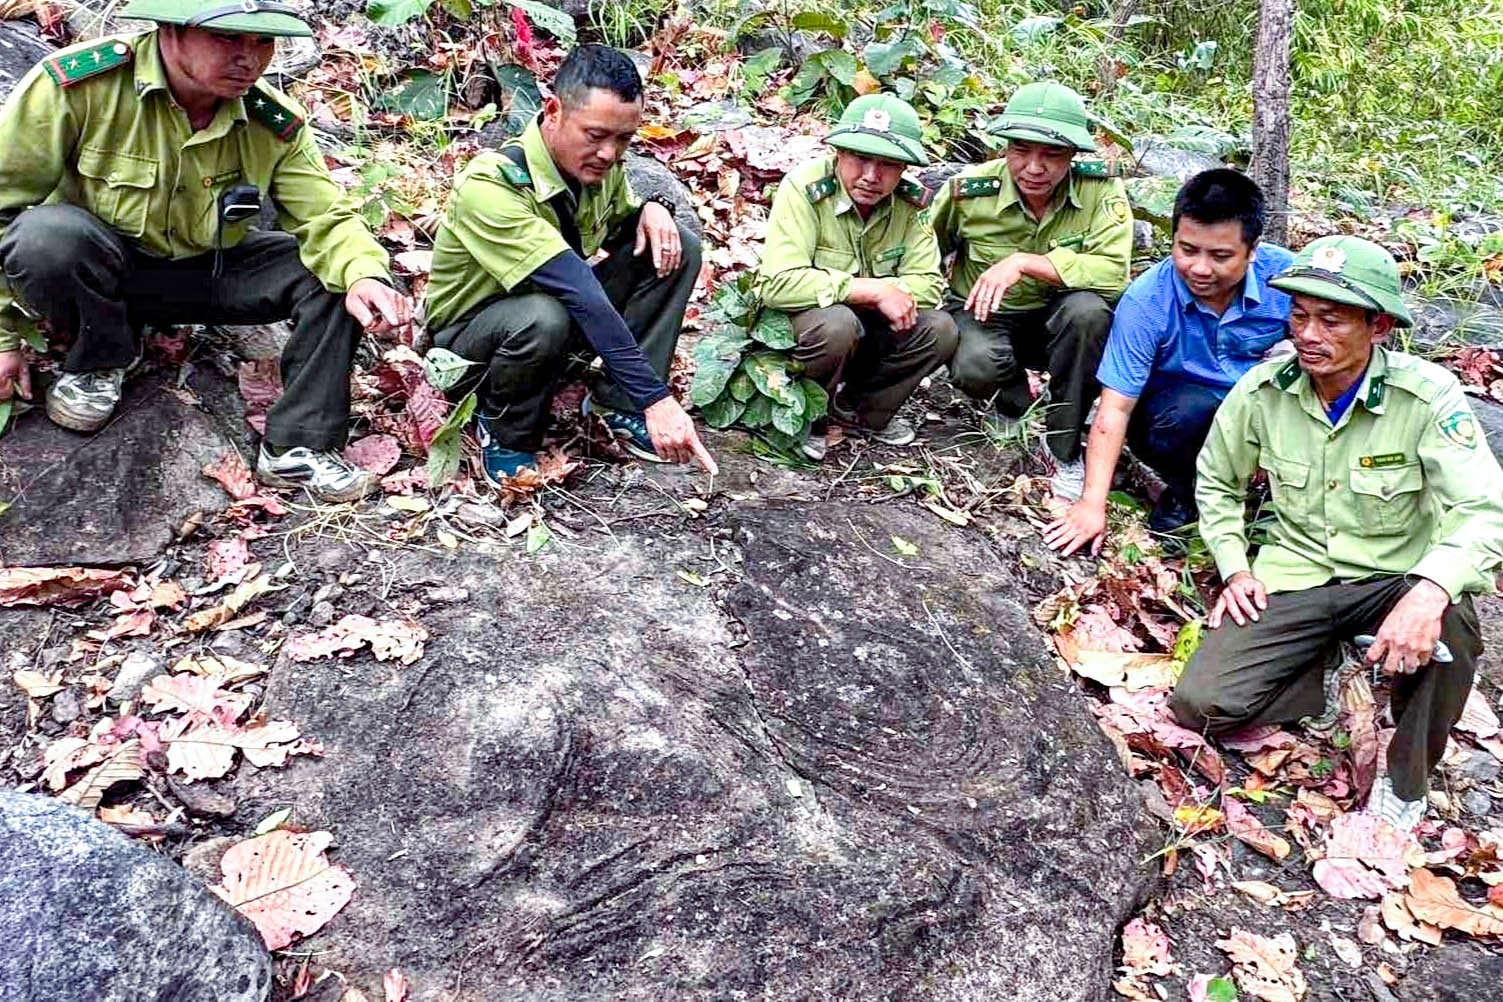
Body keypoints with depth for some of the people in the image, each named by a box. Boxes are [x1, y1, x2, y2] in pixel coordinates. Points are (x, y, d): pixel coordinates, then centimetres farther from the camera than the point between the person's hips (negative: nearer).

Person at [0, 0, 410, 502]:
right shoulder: (79, 83, -25)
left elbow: (327, 218, -15)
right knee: (45, 235, -37)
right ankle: (99, 360, -5)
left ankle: (295, 449, -9)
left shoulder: (274, 122, -13)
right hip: (94, 265, -3)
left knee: (336, 275, -17)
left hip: (207, 272, 3)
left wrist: (364, 272, -40)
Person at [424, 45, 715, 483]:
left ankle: (617, 403, -9)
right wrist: (655, 397, -47)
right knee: (544, 317, -41)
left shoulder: (598, 162, -12)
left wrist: (652, 210, -15)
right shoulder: (490, 185, -34)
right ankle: (503, 432, -11)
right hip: (470, 332, -6)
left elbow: (620, 224, 11)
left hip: (564, 304, 7)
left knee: (678, 248, -11)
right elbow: (579, 292, -42)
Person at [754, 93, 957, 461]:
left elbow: (927, 286, -12)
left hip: (869, 328, 5)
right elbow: (777, 283, -34)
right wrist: (874, 290, -31)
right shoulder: (804, 189, -24)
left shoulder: (912, 202, -9)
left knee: (939, 329, -17)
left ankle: (861, 411, 6)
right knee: (835, 325, -36)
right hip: (798, 324, -5)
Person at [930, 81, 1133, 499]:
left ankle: (1065, 451, -14)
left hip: (1055, 322, 1)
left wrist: (1023, 262, -35)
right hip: (982, 315, 0)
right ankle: (1017, 405, 7)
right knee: (975, 366, -34)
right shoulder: (969, 190, -15)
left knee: (1088, 309, -34)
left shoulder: (1101, 190, -18)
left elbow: (1113, 273, -31)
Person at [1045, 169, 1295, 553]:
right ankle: (1184, 490, -2)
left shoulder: (1284, 273, -17)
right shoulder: (1145, 301, -23)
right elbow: (1114, 409, -23)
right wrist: (1092, 503, -29)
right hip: (1172, 413, -3)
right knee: (1189, 411, -35)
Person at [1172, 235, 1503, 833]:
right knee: (1202, 704, -18)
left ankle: (1406, 784, -9)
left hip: (1397, 577, -2)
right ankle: (1336, 671, 10)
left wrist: (1429, 593, -44)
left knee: (1448, 628, -38)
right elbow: (1216, 482, 11)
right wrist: (1235, 568, -3)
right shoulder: (1262, 390, -7)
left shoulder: (1427, 397, -17)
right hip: (1294, 578, 2)